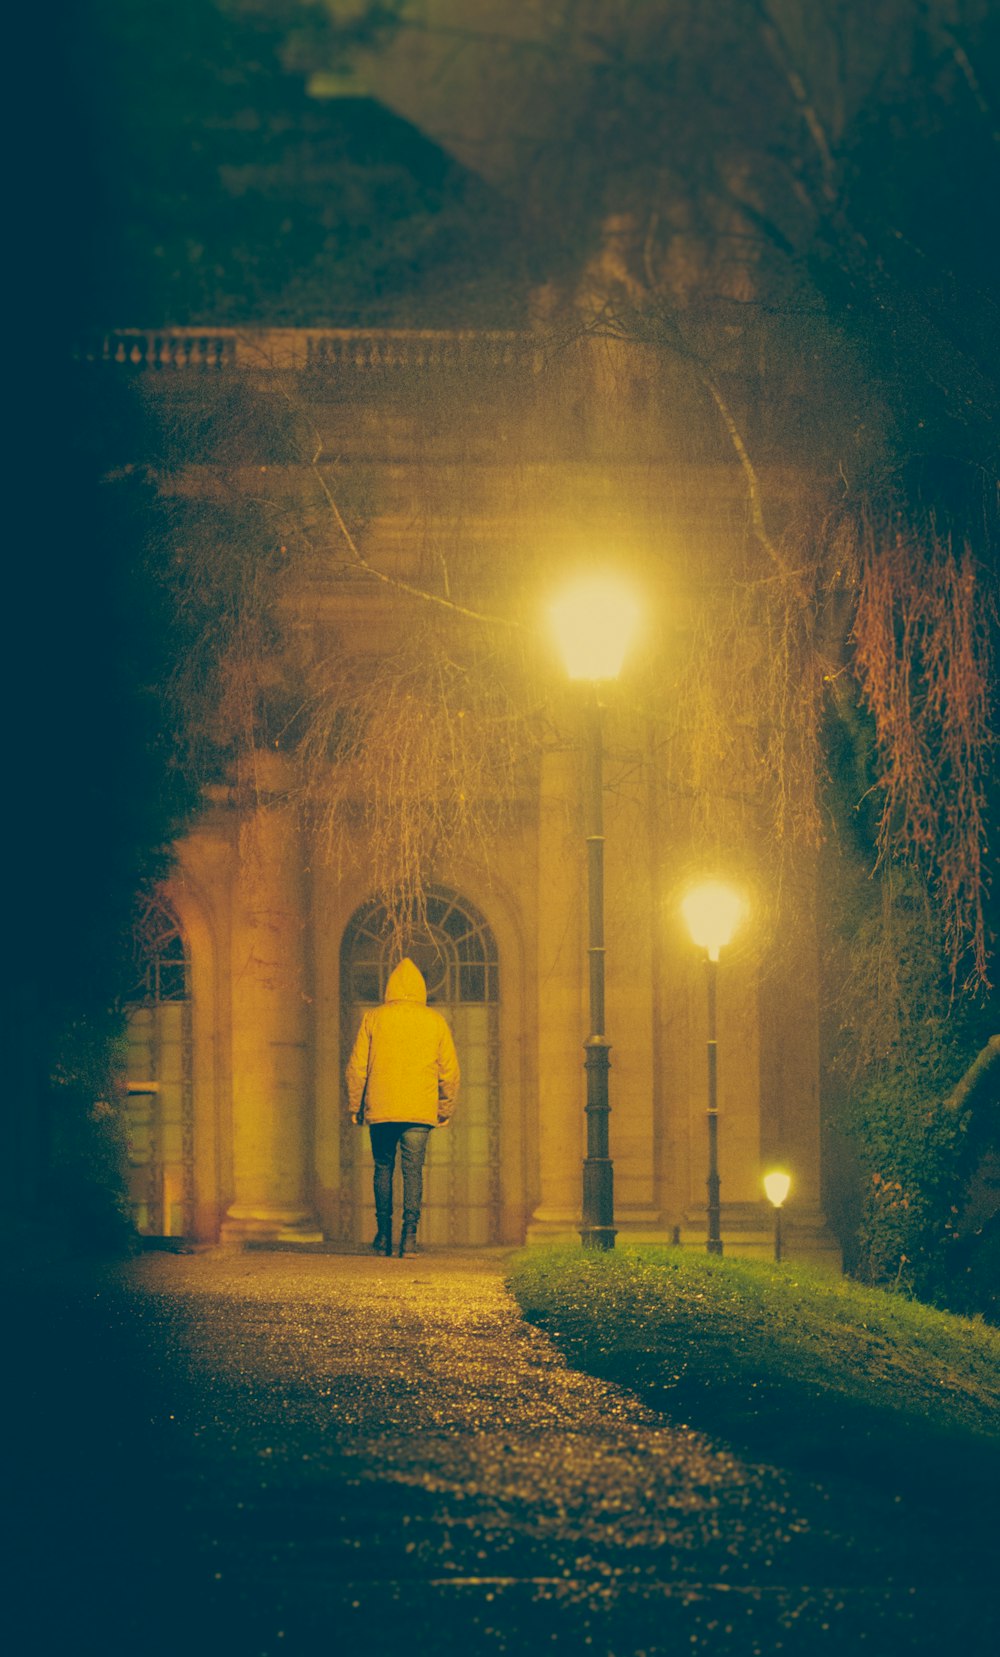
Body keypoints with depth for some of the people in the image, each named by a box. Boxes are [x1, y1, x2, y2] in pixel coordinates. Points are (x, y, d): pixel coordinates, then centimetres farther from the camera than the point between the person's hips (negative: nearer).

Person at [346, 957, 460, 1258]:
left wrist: (355, 1106, 12)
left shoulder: (374, 1018, 2)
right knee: (413, 1171, 2)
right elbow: (450, 1070, 6)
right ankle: (409, 1235, -9)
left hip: (381, 1109, 0)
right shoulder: (435, 1021, 4)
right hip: (421, 1110, 0)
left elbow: (356, 1067, 2)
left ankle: (384, 1235, 13)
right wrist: (446, 1109, 18)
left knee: (383, 1168, 14)